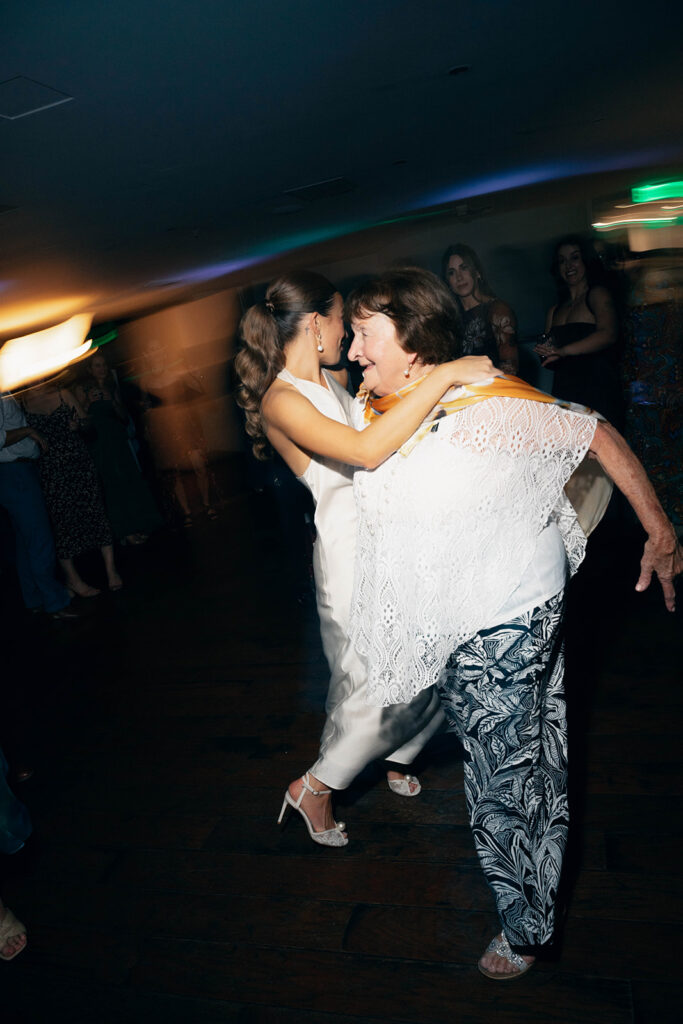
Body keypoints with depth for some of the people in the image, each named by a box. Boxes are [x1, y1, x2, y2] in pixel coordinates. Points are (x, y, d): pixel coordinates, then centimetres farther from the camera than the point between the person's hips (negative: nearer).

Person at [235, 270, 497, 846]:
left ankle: (394, 756, 41)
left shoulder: (332, 379, 10)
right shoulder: (280, 401, -20)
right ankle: (315, 787, 24)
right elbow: (368, 450, -34)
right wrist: (444, 376, -32)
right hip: (351, 547, -8)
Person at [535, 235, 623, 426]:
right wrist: (545, 352, -2)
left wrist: (563, 351, -25)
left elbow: (608, 334, -17)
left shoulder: (597, 294, 2)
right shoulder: (555, 311, 20)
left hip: (597, 394, -5)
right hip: (563, 395, 5)